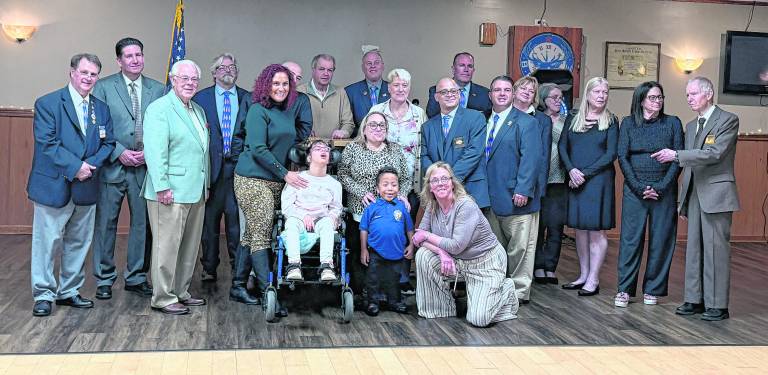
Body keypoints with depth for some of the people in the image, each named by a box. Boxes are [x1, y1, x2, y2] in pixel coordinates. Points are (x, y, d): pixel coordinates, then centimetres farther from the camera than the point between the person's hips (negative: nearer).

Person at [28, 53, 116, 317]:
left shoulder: (101, 108, 11)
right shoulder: (47, 104, -5)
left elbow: (108, 143, 7)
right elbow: (47, 144, -14)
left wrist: (91, 165, -11)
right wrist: (75, 167, -20)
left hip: (86, 187, 6)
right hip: (54, 186, -5)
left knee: (79, 243, 13)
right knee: (47, 241, 0)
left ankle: (69, 291, 25)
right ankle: (43, 295, 11)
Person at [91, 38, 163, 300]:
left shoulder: (158, 90, 7)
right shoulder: (103, 87, 1)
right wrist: (119, 152, -12)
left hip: (146, 167, 2)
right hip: (112, 165, -2)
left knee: (143, 223, 7)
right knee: (106, 223, 3)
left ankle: (137, 277, 21)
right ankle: (104, 279, 16)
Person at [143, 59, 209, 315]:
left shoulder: (199, 111, 18)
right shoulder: (159, 109, -8)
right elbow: (155, 152, -16)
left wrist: (206, 184, 18)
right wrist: (162, 186, -21)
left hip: (196, 192, 9)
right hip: (171, 192, -9)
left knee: (189, 246, 14)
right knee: (167, 246, -3)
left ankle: (181, 292, 26)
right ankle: (163, 298, 6)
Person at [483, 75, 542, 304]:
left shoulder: (526, 122, -5)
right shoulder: (484, 122, 14)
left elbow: (531, 159, -13)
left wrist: (523, 190, -21)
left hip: (516, 198, -6)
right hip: (490, 199, 6)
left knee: (520, 248, 1)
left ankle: (520, 292, 11)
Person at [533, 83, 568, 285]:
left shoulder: (566, 122, 11)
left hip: (559, 180, 2)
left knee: (556, 226, 2)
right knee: (538, 224, 0)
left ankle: (550, 267, 10)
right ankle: (538, 266, 9)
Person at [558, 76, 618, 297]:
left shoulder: (610, 121, 1)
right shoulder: (572, 119, 10)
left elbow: (611, 154, -5)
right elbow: (562, 146, 5)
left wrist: (586, 173, -11)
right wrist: (571, 170, -11)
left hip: (598, 180, -3)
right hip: (575, 180, 4)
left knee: (596, 229, -3)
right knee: (579, 228, 8)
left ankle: (593, 279, 1)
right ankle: (583, 275, 17)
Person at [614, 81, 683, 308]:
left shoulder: (673, 123, 5)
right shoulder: (628, 123, 5)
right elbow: (622, 157, -1)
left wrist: (661, 187, -9)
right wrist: (640, 187, -9)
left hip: (664, 191, 1)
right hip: (634, 189, 0)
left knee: (661, 240, 3)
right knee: (630, 239, -1)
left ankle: (652, 289, 14)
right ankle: (624, 289, 6)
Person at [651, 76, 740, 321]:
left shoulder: (728, 120, -5)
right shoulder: (691, 126, 18)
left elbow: (715, 154, -18)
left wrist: (676, 155, -22)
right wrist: (682, 198, 15)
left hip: (716, 193, -7)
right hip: (694, 194, 7)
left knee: (716, 248, -5)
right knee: (694, 248, 9)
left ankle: (717, 305, 1)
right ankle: (694, 300, 16)